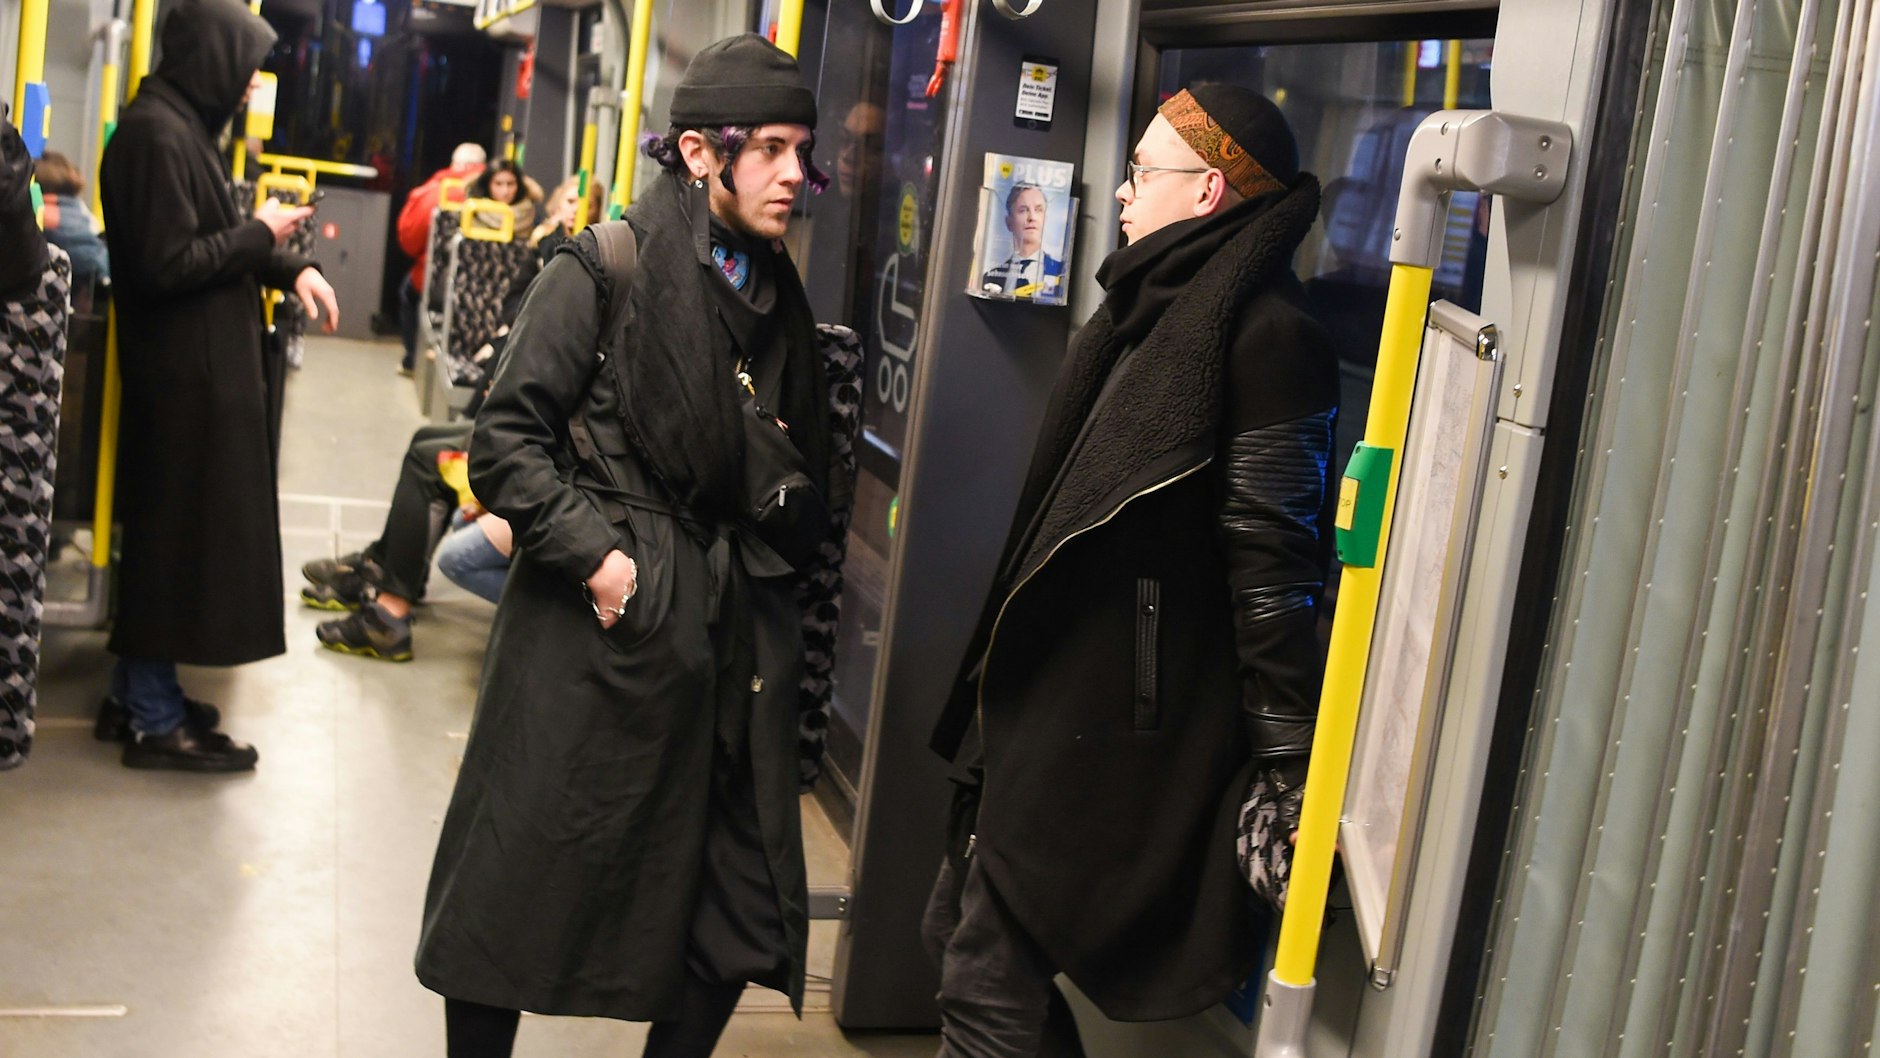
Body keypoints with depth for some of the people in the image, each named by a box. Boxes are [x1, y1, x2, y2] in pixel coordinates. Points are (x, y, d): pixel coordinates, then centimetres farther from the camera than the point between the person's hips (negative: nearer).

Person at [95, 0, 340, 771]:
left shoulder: (182, 125, 13)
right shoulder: (158, 135, -18)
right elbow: (167, 263, -23)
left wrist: (292, 269, 6)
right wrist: (261, 233, -12)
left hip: (199, 362, 10)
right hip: (183, 368, -10)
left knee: (171, 526, 15)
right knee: (178, 528, -3)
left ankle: (138, 691, 25)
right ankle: (155, 721, 6)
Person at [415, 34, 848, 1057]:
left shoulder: (780, 298, 12)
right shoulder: (605, 270, -6)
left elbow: (809, 476, 23)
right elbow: (506, 442, -10)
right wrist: (594, 556, -17)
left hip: (733, 637, 6)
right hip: (599, 629, -6)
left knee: (743, 910, 9)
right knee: (521, 889, 6)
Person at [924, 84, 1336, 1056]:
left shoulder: (1262, 334, -16)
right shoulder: (1151, 309, 13)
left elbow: (1273, 567, -20)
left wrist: (1283, 774, -19)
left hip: (1120, 724, -10)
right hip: (1046, 696, 10)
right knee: (961, 930, 17)